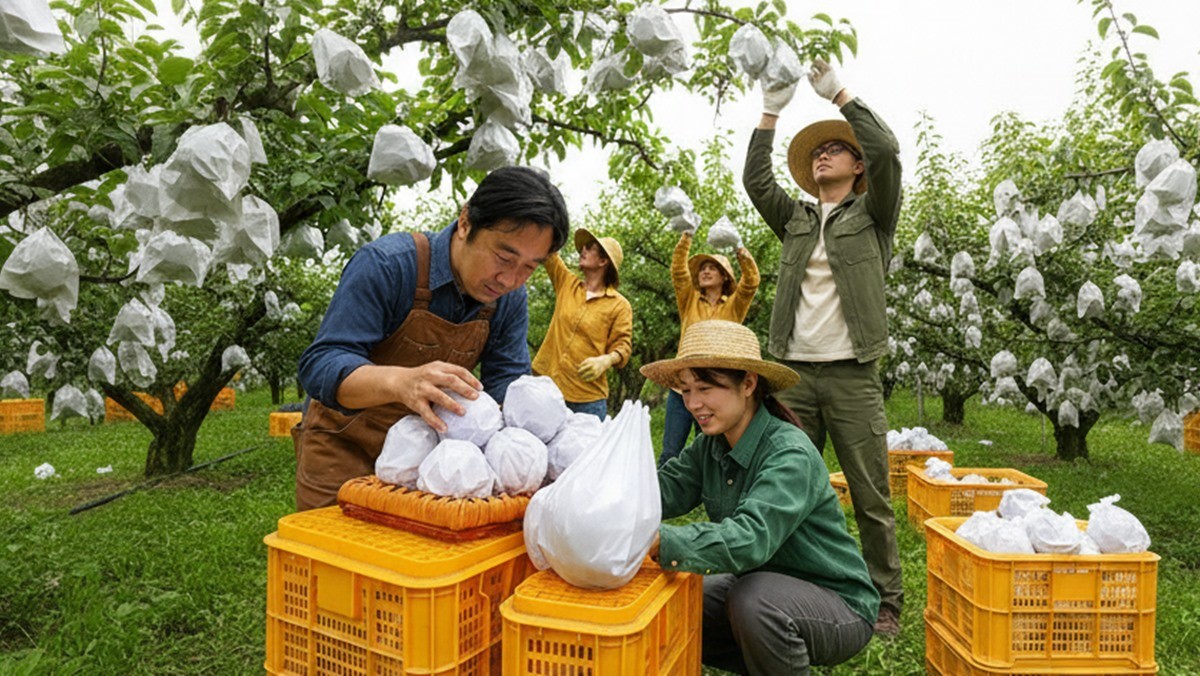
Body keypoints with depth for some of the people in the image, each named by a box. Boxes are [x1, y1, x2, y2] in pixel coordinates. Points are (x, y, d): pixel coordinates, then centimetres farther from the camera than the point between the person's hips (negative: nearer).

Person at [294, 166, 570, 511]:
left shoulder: (510, 300, -8)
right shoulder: (386, 265, -26)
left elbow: (509, 385, -8)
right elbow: (320, 365, -29)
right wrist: (402, 382, -49)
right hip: (345, 448, -4)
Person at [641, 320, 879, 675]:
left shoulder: (790, 455, -27)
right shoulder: (710, 446, -2)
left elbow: (751, 538, -41)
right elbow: (664, 491, -16)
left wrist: (656, 541, -52)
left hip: (837, 605, -7)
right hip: (765, 587, 8)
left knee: (753, 599, -34)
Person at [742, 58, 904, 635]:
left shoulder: (871, 215, 9)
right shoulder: (795, 220, 19)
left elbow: (886, 152, -5)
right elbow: (756, 181, 8)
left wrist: (838, 94, 0)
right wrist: (770, 111, 6)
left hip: (852, 376, -3)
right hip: (794, 374, 3)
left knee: (871, 497, 1)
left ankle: (885, 602, 13)